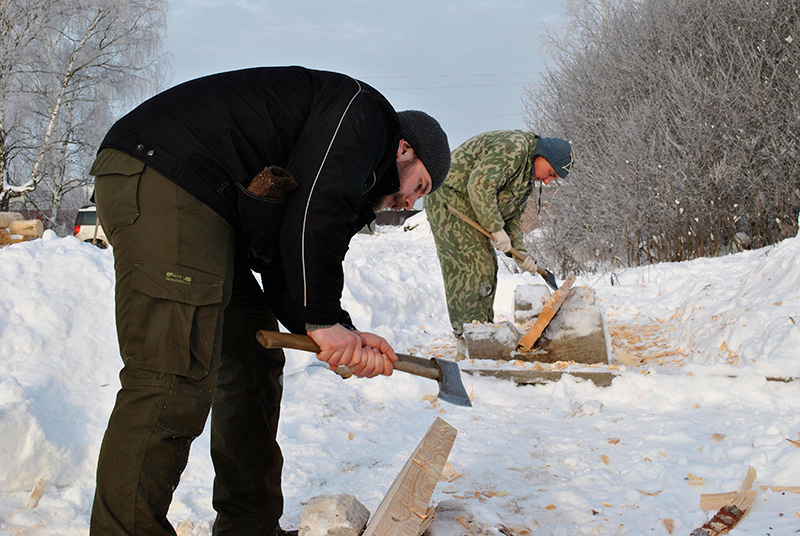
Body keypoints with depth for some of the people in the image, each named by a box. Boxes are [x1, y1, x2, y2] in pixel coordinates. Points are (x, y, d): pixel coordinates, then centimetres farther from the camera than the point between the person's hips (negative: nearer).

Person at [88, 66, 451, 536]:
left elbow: (285, 281, 18)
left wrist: (344, 337, 3)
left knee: (254, 363, 15)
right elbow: (312, 206, -16)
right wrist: (324, 320, -10)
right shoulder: (363, 110, 1)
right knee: (175, 383, -17)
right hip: (162, 182, -11)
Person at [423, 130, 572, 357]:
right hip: (450, 196, -11)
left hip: (468, 210, 11)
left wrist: (520, 252, 4)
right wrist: (496, 228, -23)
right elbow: (480, 185, -28)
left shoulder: (528, 178, 16)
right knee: (475, 269, -15)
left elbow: (513, 215, 19)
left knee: (486, 270, 9)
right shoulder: (514, 146, -19)